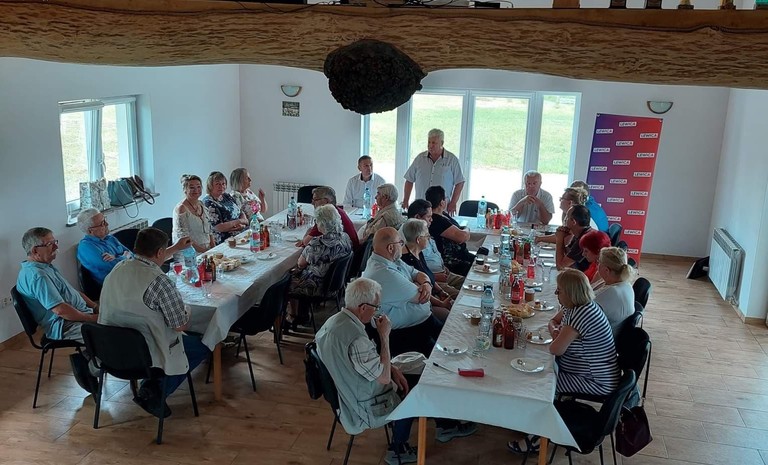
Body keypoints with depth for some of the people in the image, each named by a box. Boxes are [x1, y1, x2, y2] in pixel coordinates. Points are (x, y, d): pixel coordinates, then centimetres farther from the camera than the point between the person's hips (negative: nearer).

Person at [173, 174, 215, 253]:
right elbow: (183, 238, -13)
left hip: (207, 250, 7)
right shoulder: (181, 209, -9)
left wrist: (213, 248, 7)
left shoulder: (202, 205, 13)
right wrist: (201, 250, -17)